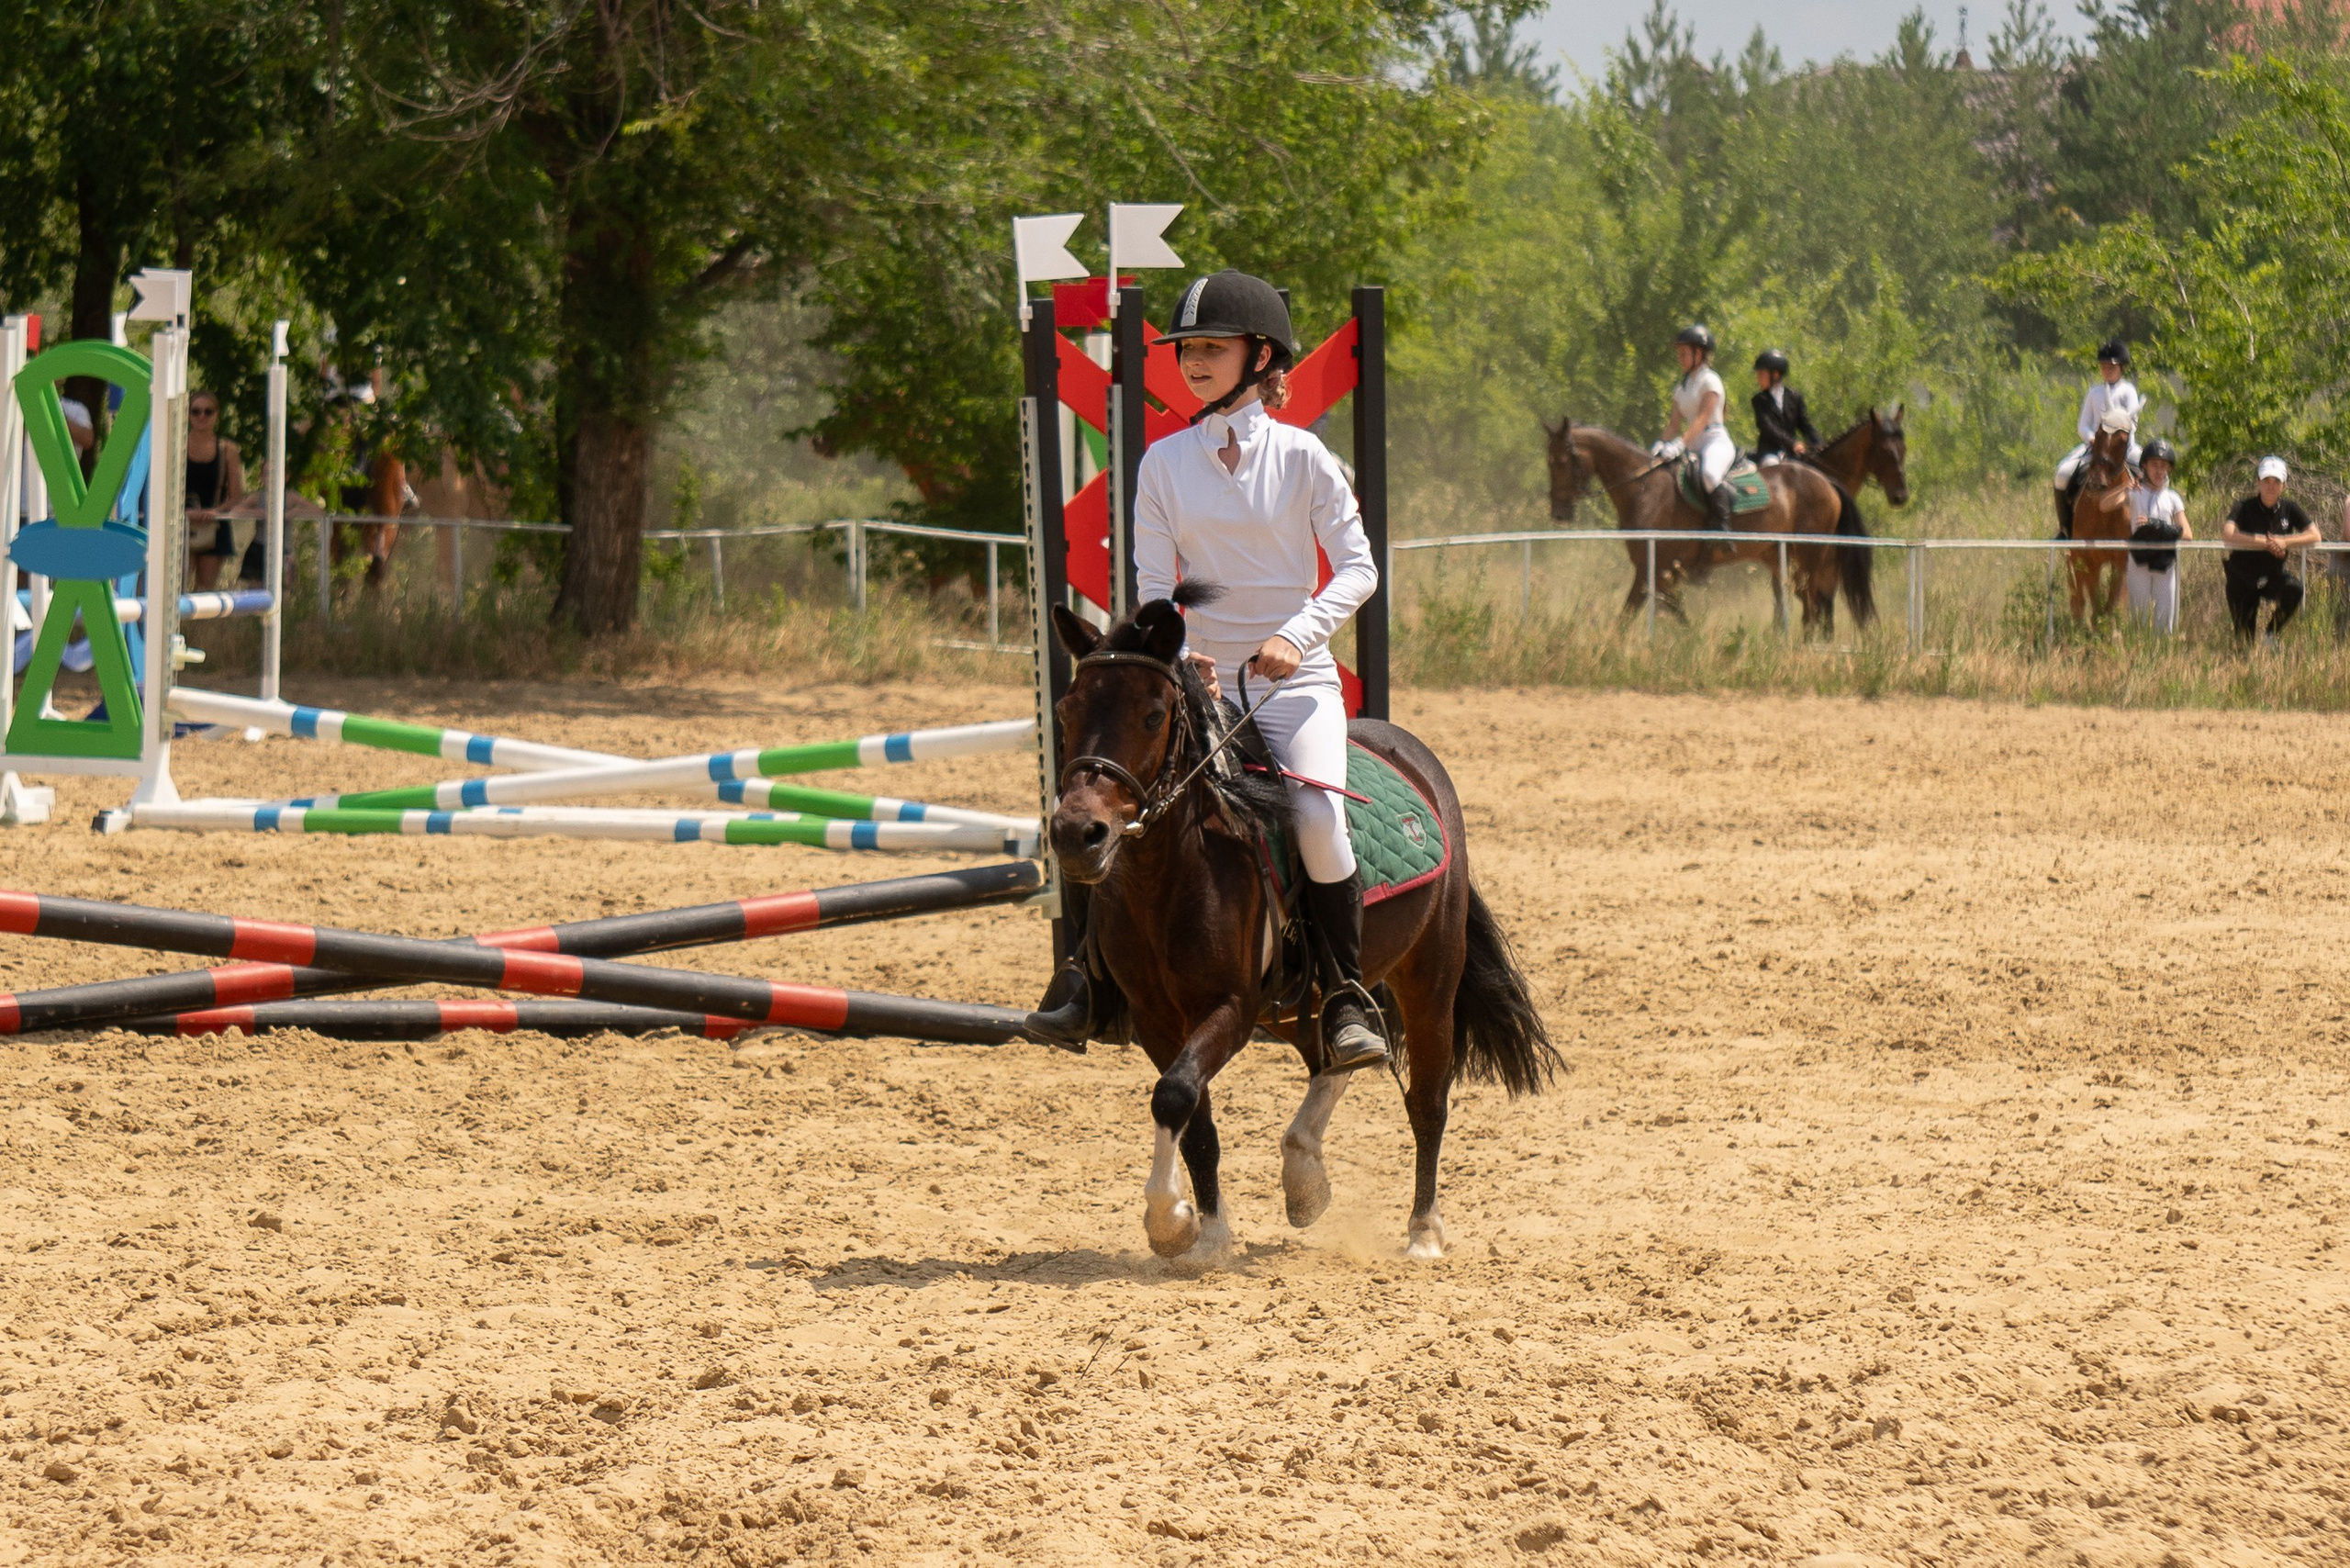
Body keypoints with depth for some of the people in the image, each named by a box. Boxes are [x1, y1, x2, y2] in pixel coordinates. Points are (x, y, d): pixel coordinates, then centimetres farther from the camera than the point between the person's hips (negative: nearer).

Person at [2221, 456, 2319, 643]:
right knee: (2244, 635, -3)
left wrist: (2284, 542, -25)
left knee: (2294, 589, -31)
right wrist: (2265, 543, -31)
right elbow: (2227, 535, -32)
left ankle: (2271, 633, -10)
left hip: (2274, 574, 2)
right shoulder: (2245, 507, -14)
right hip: (2243, 578, -2)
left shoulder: (2289, 508, -4)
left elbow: (2314, 535, -9)